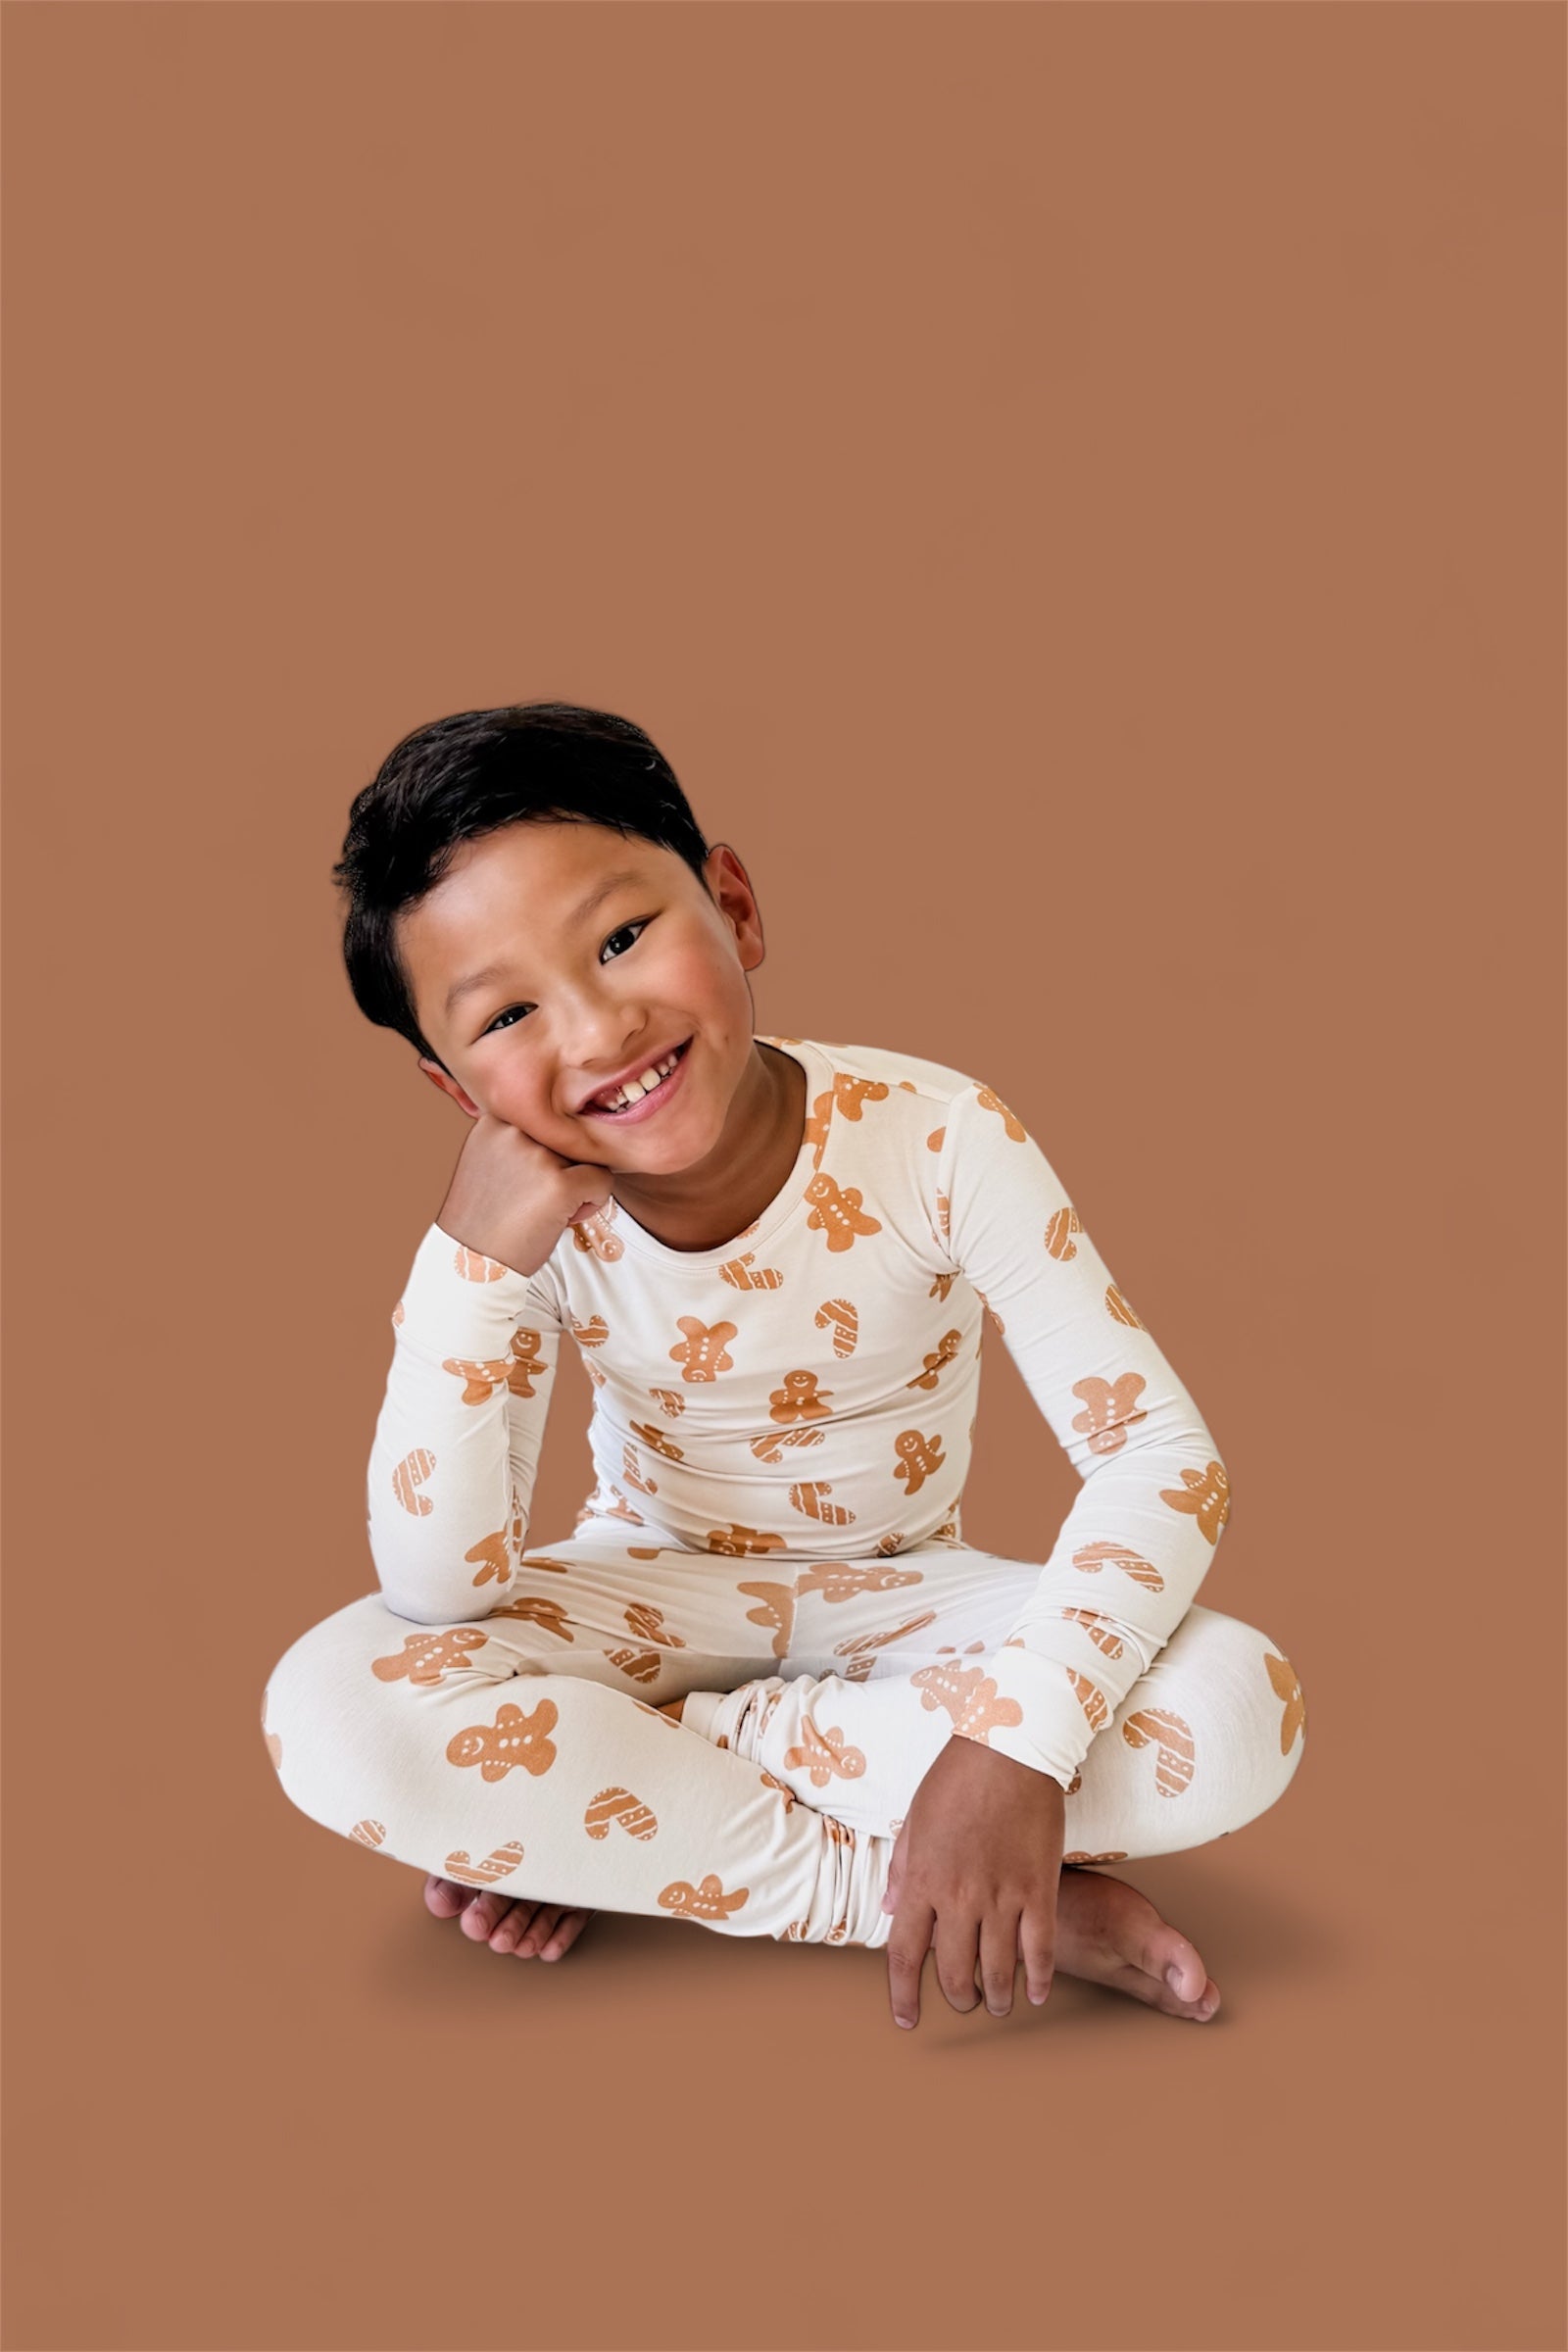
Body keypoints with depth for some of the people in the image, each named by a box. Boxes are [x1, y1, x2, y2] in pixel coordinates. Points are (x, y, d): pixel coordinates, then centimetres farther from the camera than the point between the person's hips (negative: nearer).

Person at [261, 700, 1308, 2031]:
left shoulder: (938, 1138, -24)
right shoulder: (538, 1226, -18)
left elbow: (1164, 1455, -25)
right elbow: (441, 1591, -24)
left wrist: (1015, 1742, -39)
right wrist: (474, 1260, -35)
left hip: (902, 1594, 0)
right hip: (655, 1595, 0)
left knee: (1244, 1714, -30)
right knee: (332, 1710, -29)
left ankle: (598, 1797, -19)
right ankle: (948, 1895, -23)